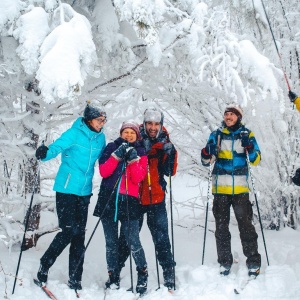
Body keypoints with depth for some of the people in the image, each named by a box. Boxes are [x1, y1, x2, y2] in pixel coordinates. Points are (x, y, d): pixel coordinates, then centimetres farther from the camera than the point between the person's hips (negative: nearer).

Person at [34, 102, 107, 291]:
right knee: (69, 230, -11)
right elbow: (55, 148, -19)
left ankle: (75, 280, 14)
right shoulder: (75, 133, -11)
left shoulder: (101, 138, 7)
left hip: (84, 191, 6)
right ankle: (43, 268, 7)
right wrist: (44, 153, -38)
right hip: (66, 189, -6)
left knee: (79, 235, 6)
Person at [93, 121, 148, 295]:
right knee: (111, 242, 5)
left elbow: (138, 178, -4)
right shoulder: (111, 148, 10)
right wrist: (117, 155, -12)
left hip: (129, 200, -1)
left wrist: (133, 159, -13)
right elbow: (104, 171, -3)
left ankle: (143, 274, 12)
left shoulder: (141, 153, 10)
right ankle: (113, 277, 15)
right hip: (109, 198, 1)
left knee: (133, 242, -7)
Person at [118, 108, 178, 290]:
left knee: (161, 238, -1)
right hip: (134, 198, 0)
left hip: (156, 199, 0)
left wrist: (170, 153, -20)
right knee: (127, 237, 10)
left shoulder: (164, 143, 2)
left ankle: (169, 275, 8)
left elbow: (170, 171, -5)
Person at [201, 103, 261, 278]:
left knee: (246, 225, -3)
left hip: (240, 188, -2)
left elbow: (256, 160, -2)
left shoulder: (247, 134, 4)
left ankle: (254, 262, 4)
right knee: (221, 227, 6)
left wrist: (249, 147, -21)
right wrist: (207, 153, -17)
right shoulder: (217, 135, 7)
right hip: (220, 188, 2)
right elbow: (206, 162, 5)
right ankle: (225, 263, 15)